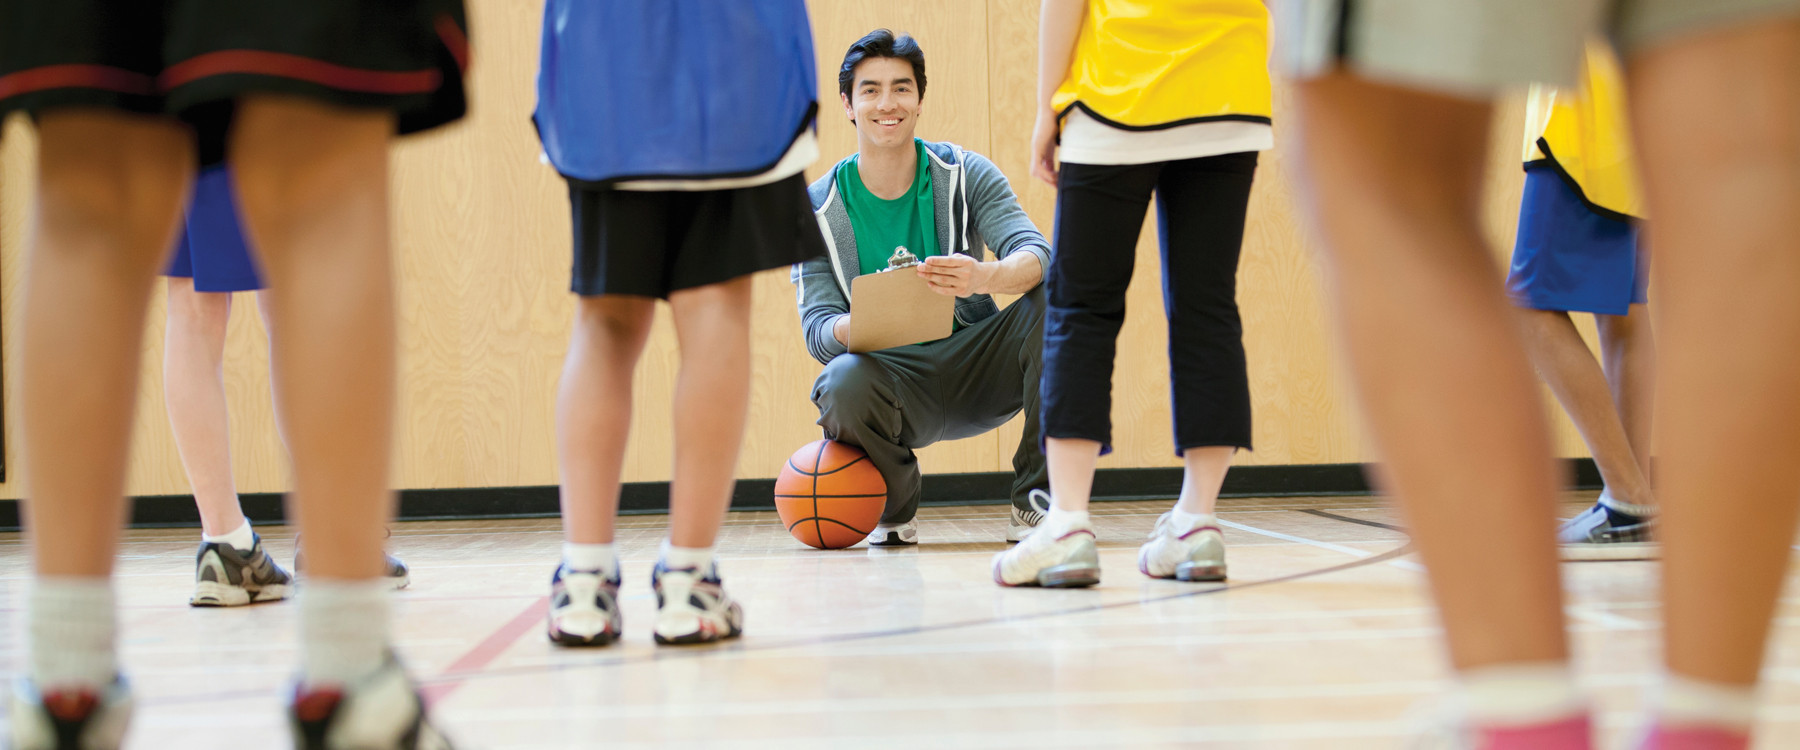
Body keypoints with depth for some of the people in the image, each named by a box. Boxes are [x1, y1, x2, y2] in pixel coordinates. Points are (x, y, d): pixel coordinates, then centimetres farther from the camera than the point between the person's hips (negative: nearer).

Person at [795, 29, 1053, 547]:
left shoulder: (965, 175, -3)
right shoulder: (820, 208, -2)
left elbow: (1036, 253, -18)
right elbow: (815, 325, -8)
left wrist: (985, 277, -43)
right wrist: (853, 327, -34)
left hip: (977, 372, 1)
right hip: (893, 379, -1)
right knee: (845, 383, -36)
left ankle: (1037, 499, -17)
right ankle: (895, 509, -2)